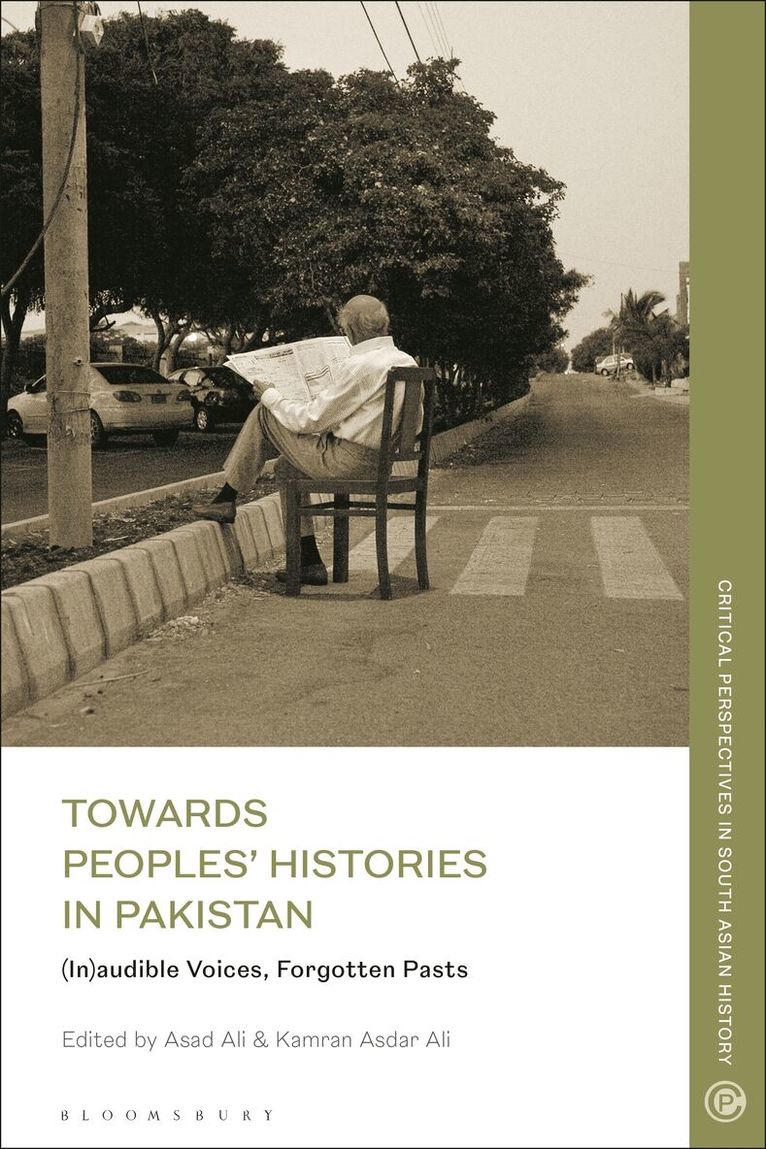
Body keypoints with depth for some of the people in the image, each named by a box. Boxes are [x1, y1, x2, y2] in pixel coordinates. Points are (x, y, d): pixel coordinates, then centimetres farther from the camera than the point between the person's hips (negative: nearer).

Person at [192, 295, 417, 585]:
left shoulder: (361, 365, -21)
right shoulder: (407, 362, 6)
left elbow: (310, 420, -16)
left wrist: (269, 396, 0)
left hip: (347, 461, -9)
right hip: (379, 460, 9)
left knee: (264, 415, 2)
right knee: (286, 467, 26)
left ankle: (226, 499, 12)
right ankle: (309, 563, 22)